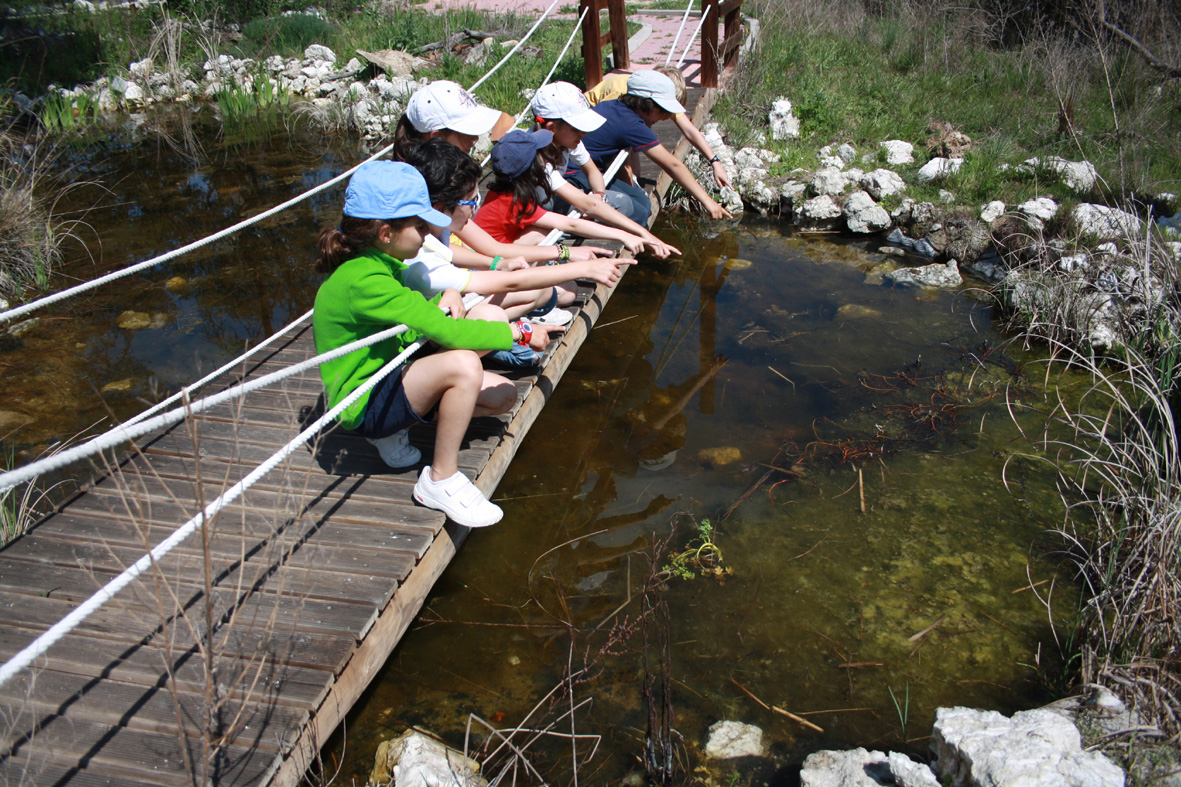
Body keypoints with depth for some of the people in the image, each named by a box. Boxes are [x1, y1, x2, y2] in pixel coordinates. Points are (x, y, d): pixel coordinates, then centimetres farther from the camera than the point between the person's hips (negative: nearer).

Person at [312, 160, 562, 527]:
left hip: (392, 376, 10)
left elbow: (419, 316, 16)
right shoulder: (363, 281, -27)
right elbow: (443, 331, -31)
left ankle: (395, 428, 6)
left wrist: (447, 295, -7)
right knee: (463, 365, -34)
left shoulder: (383, 263, 4)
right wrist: (520, 332, -20)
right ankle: (441, 481, -17)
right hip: (364, 406, -10)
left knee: (503, 396, -1)